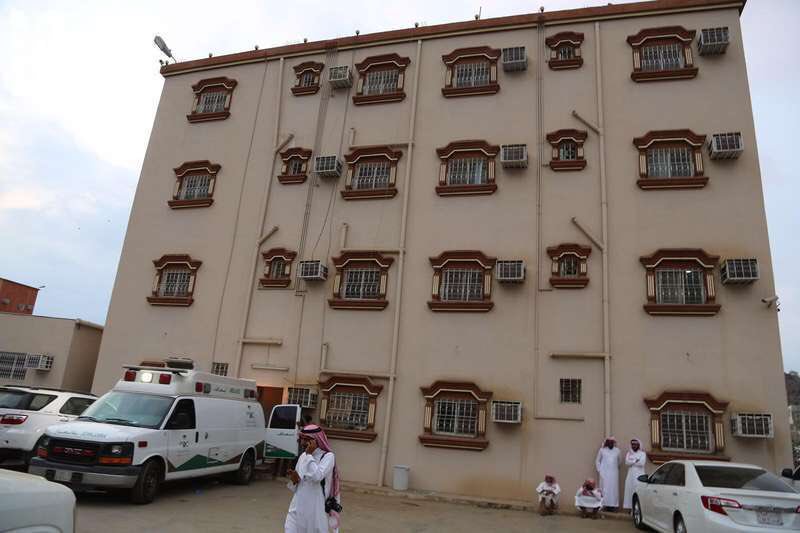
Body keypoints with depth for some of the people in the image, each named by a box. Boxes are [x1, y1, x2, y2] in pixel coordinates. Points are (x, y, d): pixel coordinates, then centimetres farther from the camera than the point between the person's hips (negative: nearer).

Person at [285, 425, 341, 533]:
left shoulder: (328, 456, -11)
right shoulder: (303, 456, 8)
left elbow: (317, 476, -27)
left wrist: (309, 455, -18)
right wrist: (294, 480, -7)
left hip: (316, 509, -5)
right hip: (298, 507, 5)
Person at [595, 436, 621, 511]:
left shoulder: (617, 450, 8)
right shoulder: (602, 450, 3)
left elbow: (618, 461, 19)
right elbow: (597, 461, 7)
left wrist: (617, 468, 16)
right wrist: (599, 470, 1)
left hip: (614, 473, 2)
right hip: (604, 473, -2)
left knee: (613, 488, -1)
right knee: (605, 488, -4)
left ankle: (613, 505, 2)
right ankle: (605, 504, -3)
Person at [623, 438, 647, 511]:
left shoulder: (642, 453, 3)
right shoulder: (629, 453, 12)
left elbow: (642, 463, -12)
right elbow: (627, 462, -3)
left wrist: (632, 462, -5)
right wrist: (636, 461, -9)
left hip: (639, 475, -3)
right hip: (630, 475, 3)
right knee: (630, 490, -2)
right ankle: (630, 507, 1)